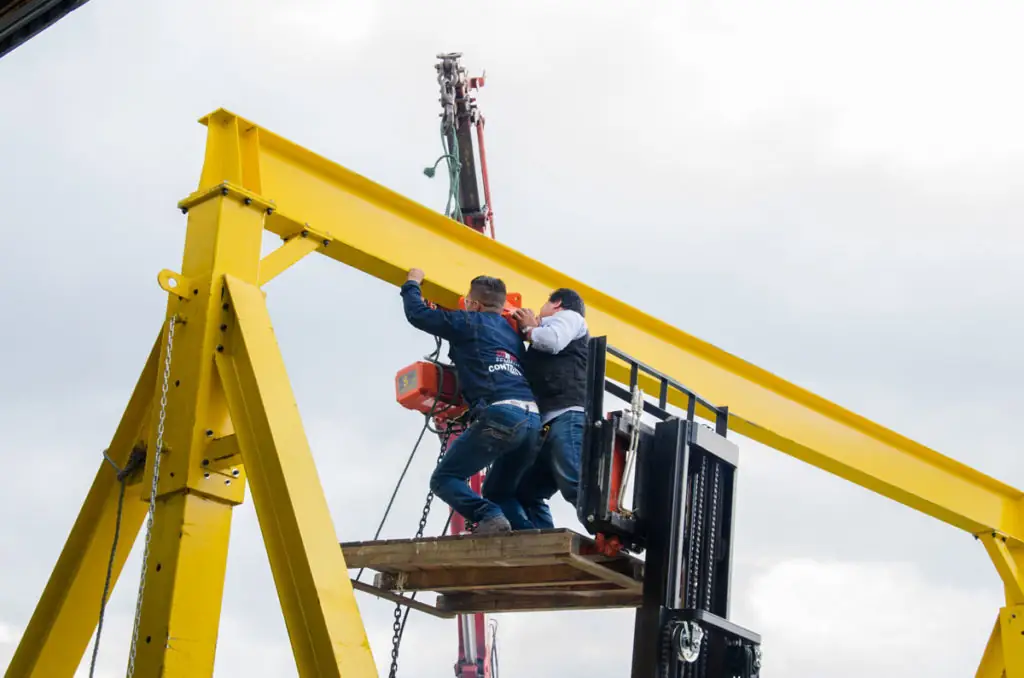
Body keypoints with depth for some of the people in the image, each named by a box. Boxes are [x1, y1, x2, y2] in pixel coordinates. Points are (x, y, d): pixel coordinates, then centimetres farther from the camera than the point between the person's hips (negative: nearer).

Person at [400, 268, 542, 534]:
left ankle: (489, 517, -21)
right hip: (532, 418, 7)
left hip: (500, 415, -7)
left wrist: (412, 284, 33)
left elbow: (417, 314, 14)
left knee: (444, 478, 3)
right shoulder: (512, 333, 28)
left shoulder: (468, 322, 10)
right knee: (497, 492, 21)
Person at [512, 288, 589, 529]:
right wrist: (531, 330, 32)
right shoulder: (549, 329, 39)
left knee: (575, 486, -26)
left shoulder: (569, 316, 14)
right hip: (551, 424, 10)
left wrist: (529, 329, 12)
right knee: (526, 492, 5)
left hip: (568, 417, -10)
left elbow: (551, 341, -8)